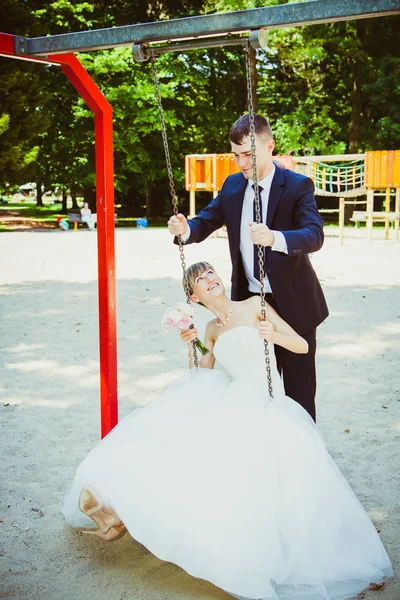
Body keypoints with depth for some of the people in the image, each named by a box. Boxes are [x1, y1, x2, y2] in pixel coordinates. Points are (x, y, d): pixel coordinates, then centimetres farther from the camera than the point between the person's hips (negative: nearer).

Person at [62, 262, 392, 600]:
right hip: (232, 402, 5)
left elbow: (302, 346, 2)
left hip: (267, 403, -5)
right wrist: (191, 348, 4)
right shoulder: (212, 330, 18)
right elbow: (201, 380, 18)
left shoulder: (255, 305, 4)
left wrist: (272, 335, -17)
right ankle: (128, 506, -7)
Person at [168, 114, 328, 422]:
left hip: (292, 304, -5)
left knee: (299, 390, 7)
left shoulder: (298, 186, -13)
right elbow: (206, 222, 3)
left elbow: (315, 235, -26)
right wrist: (185, 229, -22)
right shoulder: (232, 185, 5)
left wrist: (275, 238, -46)